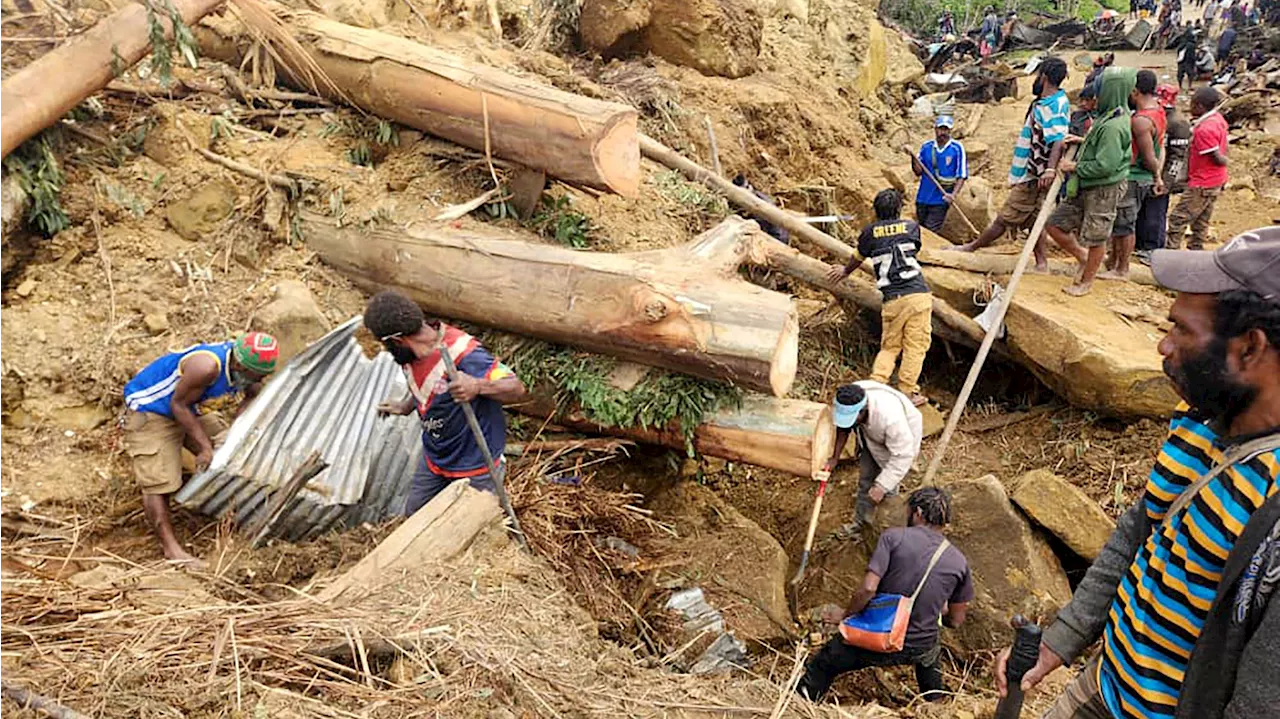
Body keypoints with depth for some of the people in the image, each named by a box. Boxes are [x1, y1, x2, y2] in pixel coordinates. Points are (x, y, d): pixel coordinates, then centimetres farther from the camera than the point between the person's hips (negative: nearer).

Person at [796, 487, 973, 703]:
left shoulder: (894, 537, -12)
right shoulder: (959, 562, -2)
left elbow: (867, 589, -20)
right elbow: (956, 620, 7)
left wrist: (846, 616, -3)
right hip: (919, 651, 4)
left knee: (822, 666, 17)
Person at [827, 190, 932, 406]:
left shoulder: (870, 232, 8)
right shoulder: (911, 227, 10)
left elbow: (857, 258, 24)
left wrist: (845, 272, 45)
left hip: (892, 300, 2)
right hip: (918, 295, -1)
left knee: (889, 347, 14)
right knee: (915, 346, 3)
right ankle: (907, 393, 3)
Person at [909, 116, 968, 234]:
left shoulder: (957, 148, -4)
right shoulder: (926, 147, 6)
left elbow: (962, 175, -5)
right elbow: (918, 172, 4)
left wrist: (953, 194, -19)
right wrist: (913, 158, -14)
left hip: (941, 199, -4)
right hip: (923, 198, 4)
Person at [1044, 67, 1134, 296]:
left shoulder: (1113, 126, -24)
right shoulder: (1110, 116, 7)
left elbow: (1105, 165, -26)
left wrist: (1075, 167, -14)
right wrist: (1083, 140, 9)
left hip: (1104, 191, -10)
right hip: (1086, 188, 10)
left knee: (1095, 239, 7)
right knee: (1055, 225, 10)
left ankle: (1086, 282, 22)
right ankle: (1083, 256, 30)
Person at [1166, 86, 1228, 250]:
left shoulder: (1204, 129, -26)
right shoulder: (1218, 118, 4)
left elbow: (1218, 159, -21)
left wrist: (1225, 160, 0)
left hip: (1202, 185, -10)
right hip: (1215, 182, 10)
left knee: (1178, 219, -3)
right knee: (1200, 222, 18)